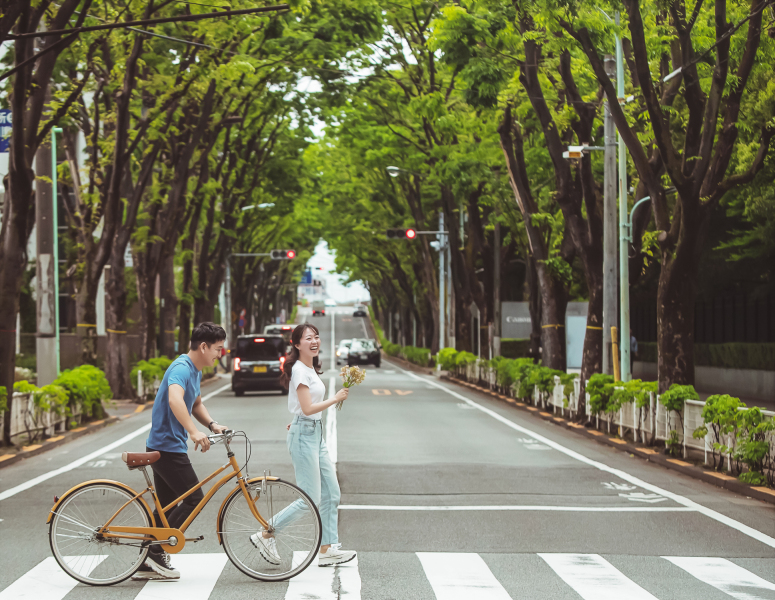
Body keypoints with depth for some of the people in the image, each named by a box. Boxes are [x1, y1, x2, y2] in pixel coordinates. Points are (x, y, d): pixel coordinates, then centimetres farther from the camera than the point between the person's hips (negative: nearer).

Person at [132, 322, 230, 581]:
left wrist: (212, 425, 9)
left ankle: (147, 565, 15)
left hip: (166, 446, 10)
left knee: (166, 506, 12)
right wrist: (194, 432, -48)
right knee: (194, 499, -7)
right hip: (167, 447, -10)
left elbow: (196, 404, 27)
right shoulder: (181, 369, -19)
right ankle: (157, 552, -3)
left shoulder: (195, 371, 14)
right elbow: (175, 399, -38)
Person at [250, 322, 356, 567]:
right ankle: (265, 536, 2)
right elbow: (308, 408, -20)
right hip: (304, 434, -10)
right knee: (310, 500, -8)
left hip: (315, 434, 10)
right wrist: (336, 399, -13)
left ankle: (327, 550, 12)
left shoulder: (311, 369, 14)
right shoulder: (299, 370, -15)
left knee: (331, 494, 8)